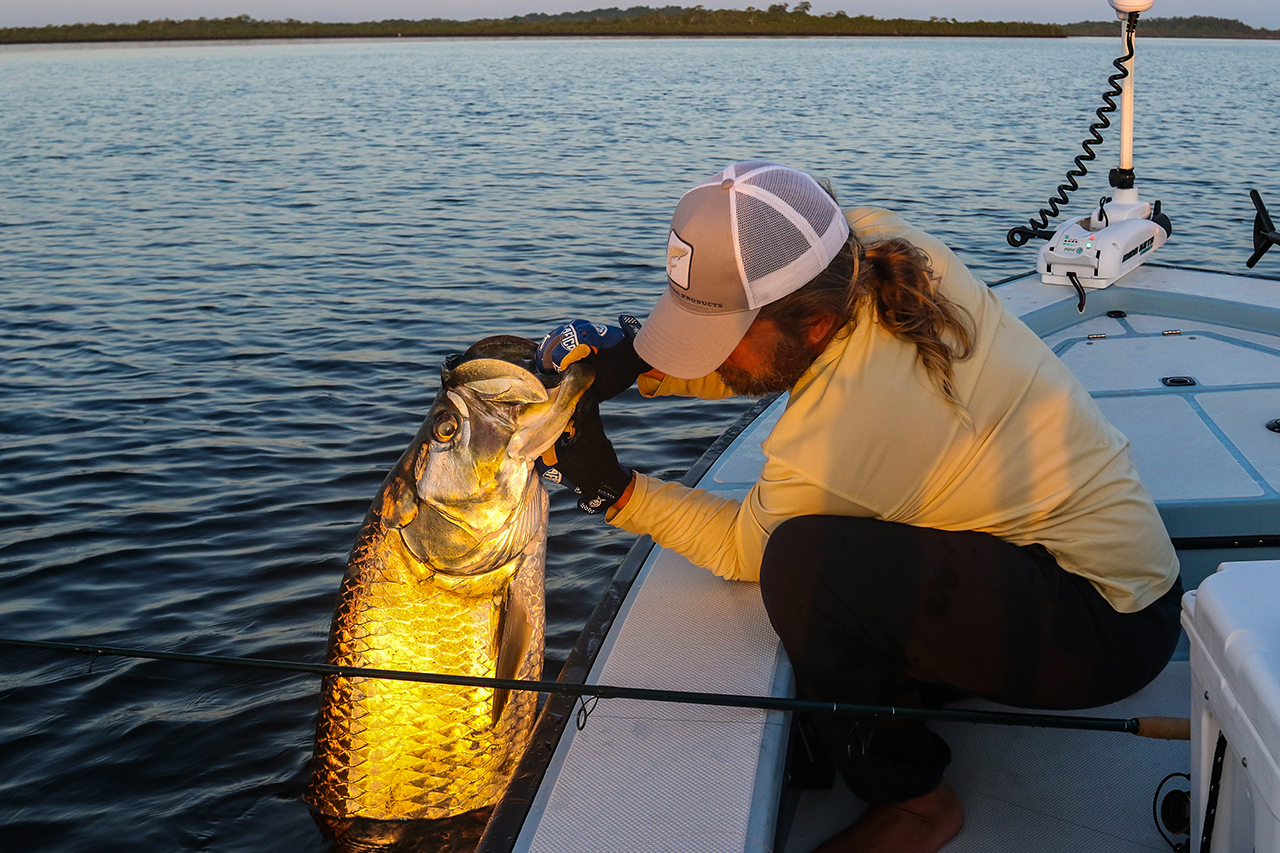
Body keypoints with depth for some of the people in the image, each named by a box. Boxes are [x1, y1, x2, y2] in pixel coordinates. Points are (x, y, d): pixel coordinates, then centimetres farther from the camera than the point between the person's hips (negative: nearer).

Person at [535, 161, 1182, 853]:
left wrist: (613, 490, -5)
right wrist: (637, 362, -6)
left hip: (1106, 633, -9)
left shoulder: (830, 441, -30)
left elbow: (742, 547, -7)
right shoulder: (879, 246, -10)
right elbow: (749, 356, 8)